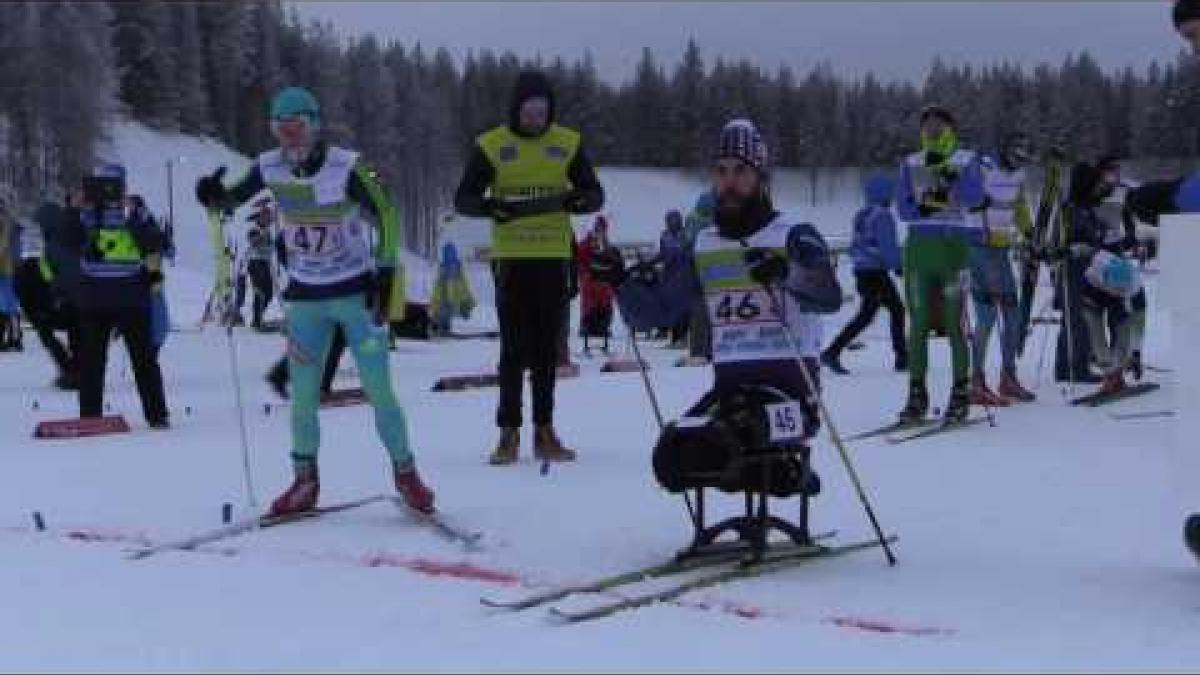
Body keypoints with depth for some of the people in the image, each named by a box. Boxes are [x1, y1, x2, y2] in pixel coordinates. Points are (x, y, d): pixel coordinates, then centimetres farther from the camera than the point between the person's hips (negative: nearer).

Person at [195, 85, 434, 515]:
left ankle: (405, 473, 11)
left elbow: (384, 216, -10)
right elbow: (233, 199, 9)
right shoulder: (270, 168, -5)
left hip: (356, 293, -3)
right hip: (305, 298, 4)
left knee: (379, 390, -3)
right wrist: (214, 196, -14)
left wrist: (384, 271, -17)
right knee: (303, 395, 5)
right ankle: (305, 482, 19)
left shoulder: (345, 167, -17)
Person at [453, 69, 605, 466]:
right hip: (510, 258, -2)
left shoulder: (568, 143, 5)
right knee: (513, 347, -2)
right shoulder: (491, 146, 0)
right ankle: (508, 433, 4)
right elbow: (463, 198, 0)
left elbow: (596, 194, 6)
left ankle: (544, 431, 13)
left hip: (554, 258, 2)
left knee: (547, 347, 7)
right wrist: (489, 206, -21)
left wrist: (578, 200, -17)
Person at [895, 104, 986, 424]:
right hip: (920, 246, 3)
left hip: (956, 246, -3)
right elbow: (903, 207, 8)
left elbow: (975, 197, -7)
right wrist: (923, 208, -12)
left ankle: (960, 395, 1)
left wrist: (948, 174, -19)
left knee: (954, 323, -7)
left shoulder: (966, 160, 9)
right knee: (918, 323, 1)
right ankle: (917, 394, 6)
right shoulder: (911, 164, 16)